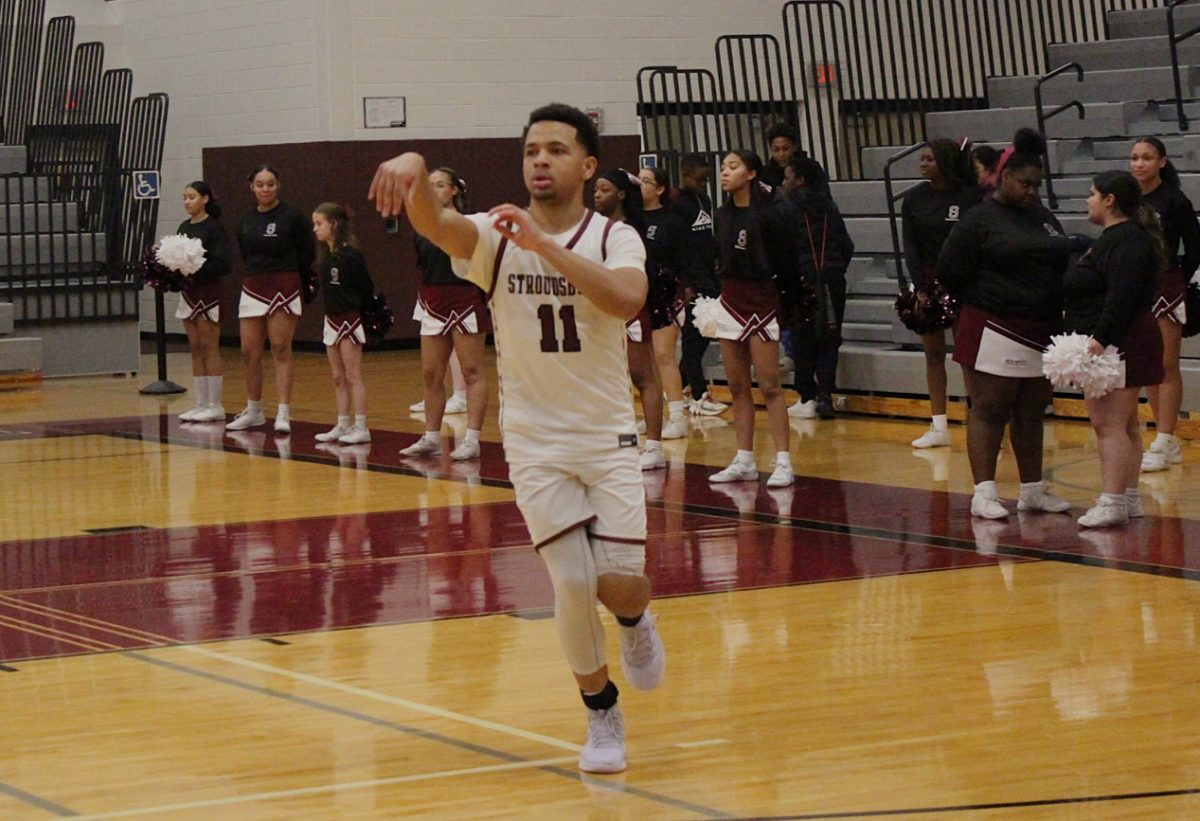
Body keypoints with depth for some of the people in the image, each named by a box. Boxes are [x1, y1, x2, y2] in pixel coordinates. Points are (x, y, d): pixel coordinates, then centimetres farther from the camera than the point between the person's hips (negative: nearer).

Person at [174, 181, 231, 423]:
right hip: (188, 292, 7)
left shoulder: (214, 228, -9)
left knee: (210, 348, -4)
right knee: (195, 349, 9)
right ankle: (201, 404, 14)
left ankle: (215, 406, 0)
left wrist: (196, 271, -24)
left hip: (208, 292, -7)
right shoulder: (184, 228, 12)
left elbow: (222, 264, -16)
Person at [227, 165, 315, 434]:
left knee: (281, 350, -8)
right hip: (253, 288, 5)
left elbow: (307, 254, -2)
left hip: (284, 288, -5)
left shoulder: (292, 218, -7)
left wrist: (284, 274, 4)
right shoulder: (246, 221, 9)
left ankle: (283, 414, -8)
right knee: (250, 352, 7)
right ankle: (253, 411, 21)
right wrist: (260, 274, 9)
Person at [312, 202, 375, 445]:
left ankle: (361, 428, -3)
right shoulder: (325, 256, 7)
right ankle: (342, 426, 17)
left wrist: (356, 309, -8)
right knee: (338, 378, 11)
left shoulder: (350, 255, -17)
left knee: (353, 377, -6)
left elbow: (366, 288, -14)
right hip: (332, 319, 8)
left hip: (349, 320, -8)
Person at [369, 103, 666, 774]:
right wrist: (415, 170, -50)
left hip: (609, 439, 0)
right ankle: (603, 717, 15)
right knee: (574, 582, -9)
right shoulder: (496, 237, -6)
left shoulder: (616, 239, -7)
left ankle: (636, 621, 30)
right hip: (535, 442, 0)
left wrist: (544, 245, -34)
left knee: (621, 584, -10)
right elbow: (433, 223, -28)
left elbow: (627, 300, -29)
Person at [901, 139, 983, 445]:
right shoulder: (915, 198, 3)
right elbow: (910, 247, 1)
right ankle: (938, 427, 10)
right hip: (926, 281, 4)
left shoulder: (971, 197, -6)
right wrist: (922, 288, -8)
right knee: (933, 354, 6)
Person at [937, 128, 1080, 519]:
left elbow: (1064, 258, 18)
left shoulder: (1042, 216, 13)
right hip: (996, 332, -7)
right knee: (989, 411, -4)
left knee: (1031, 413, 13)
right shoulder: (980, 220, -6)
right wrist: (985, 301, -2)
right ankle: (984, 492, -4)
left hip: (1042, 332, 7)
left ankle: (1033, 490, 21)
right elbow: (949, 271, -7)